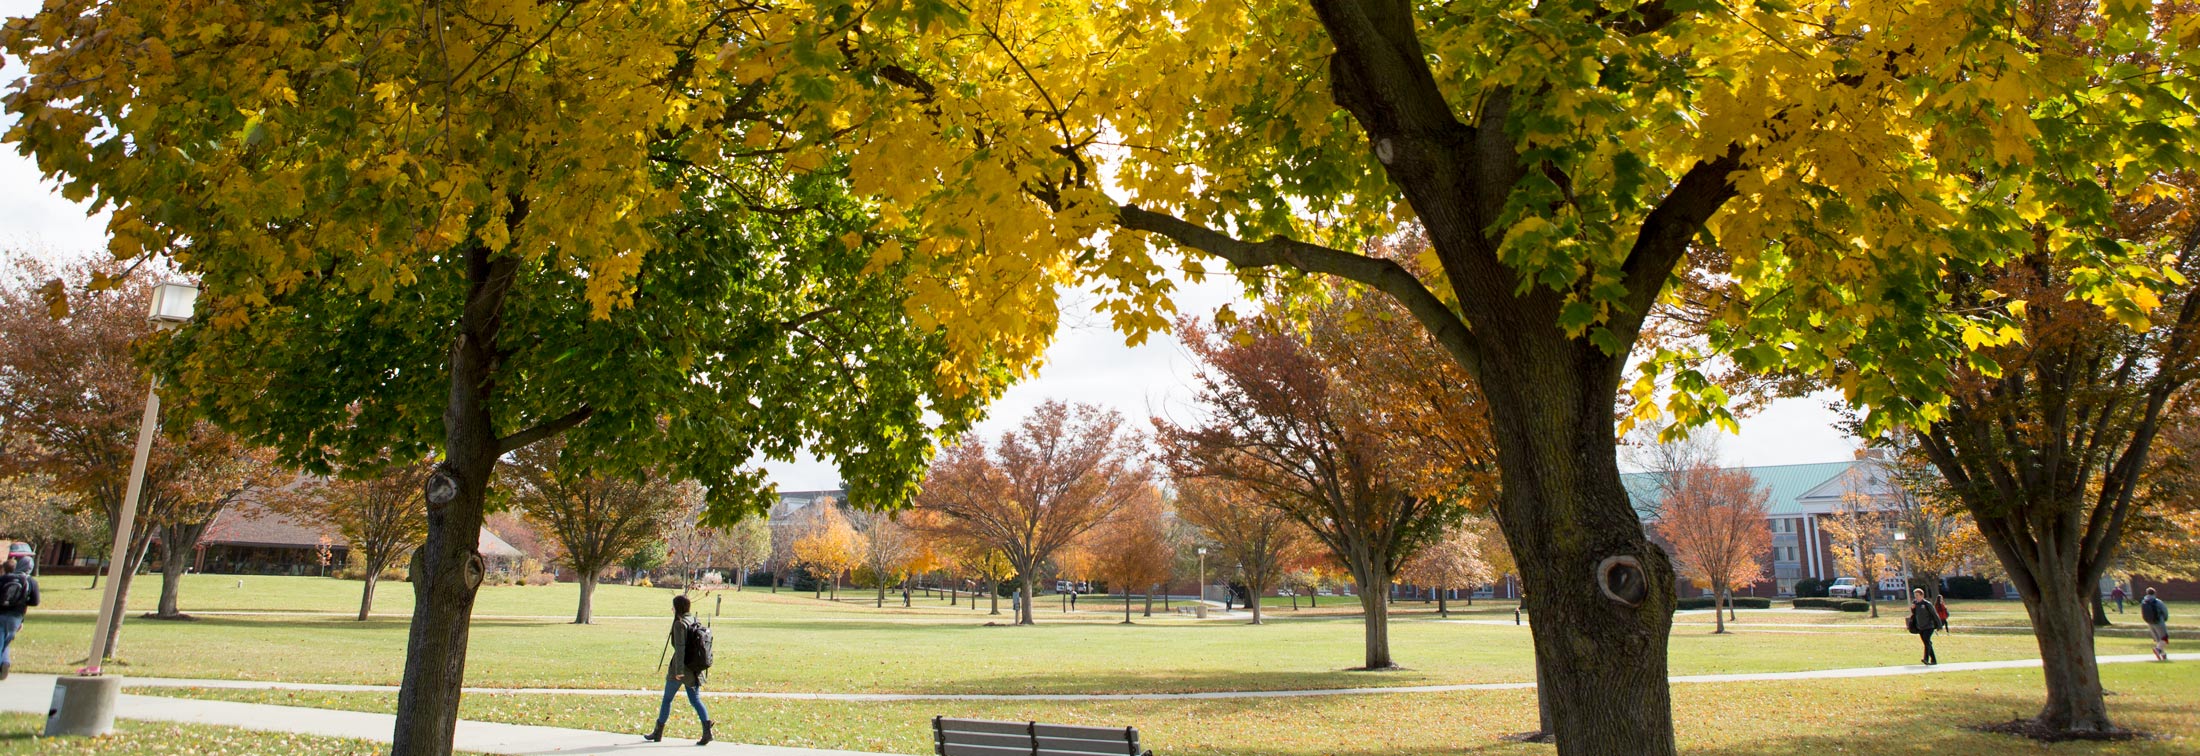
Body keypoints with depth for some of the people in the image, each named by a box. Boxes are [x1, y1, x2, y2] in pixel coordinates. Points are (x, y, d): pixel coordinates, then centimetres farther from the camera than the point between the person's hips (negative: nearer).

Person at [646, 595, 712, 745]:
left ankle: (658, 733, 23)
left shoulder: (679, 624, -13)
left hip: (680, 668, -7)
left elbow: (680, 647, -19)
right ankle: (707, 731, -8)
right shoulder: (694, 621, 9)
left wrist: (679, 670, -20)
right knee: (695, 700, 6)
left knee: (667, 698, 11)